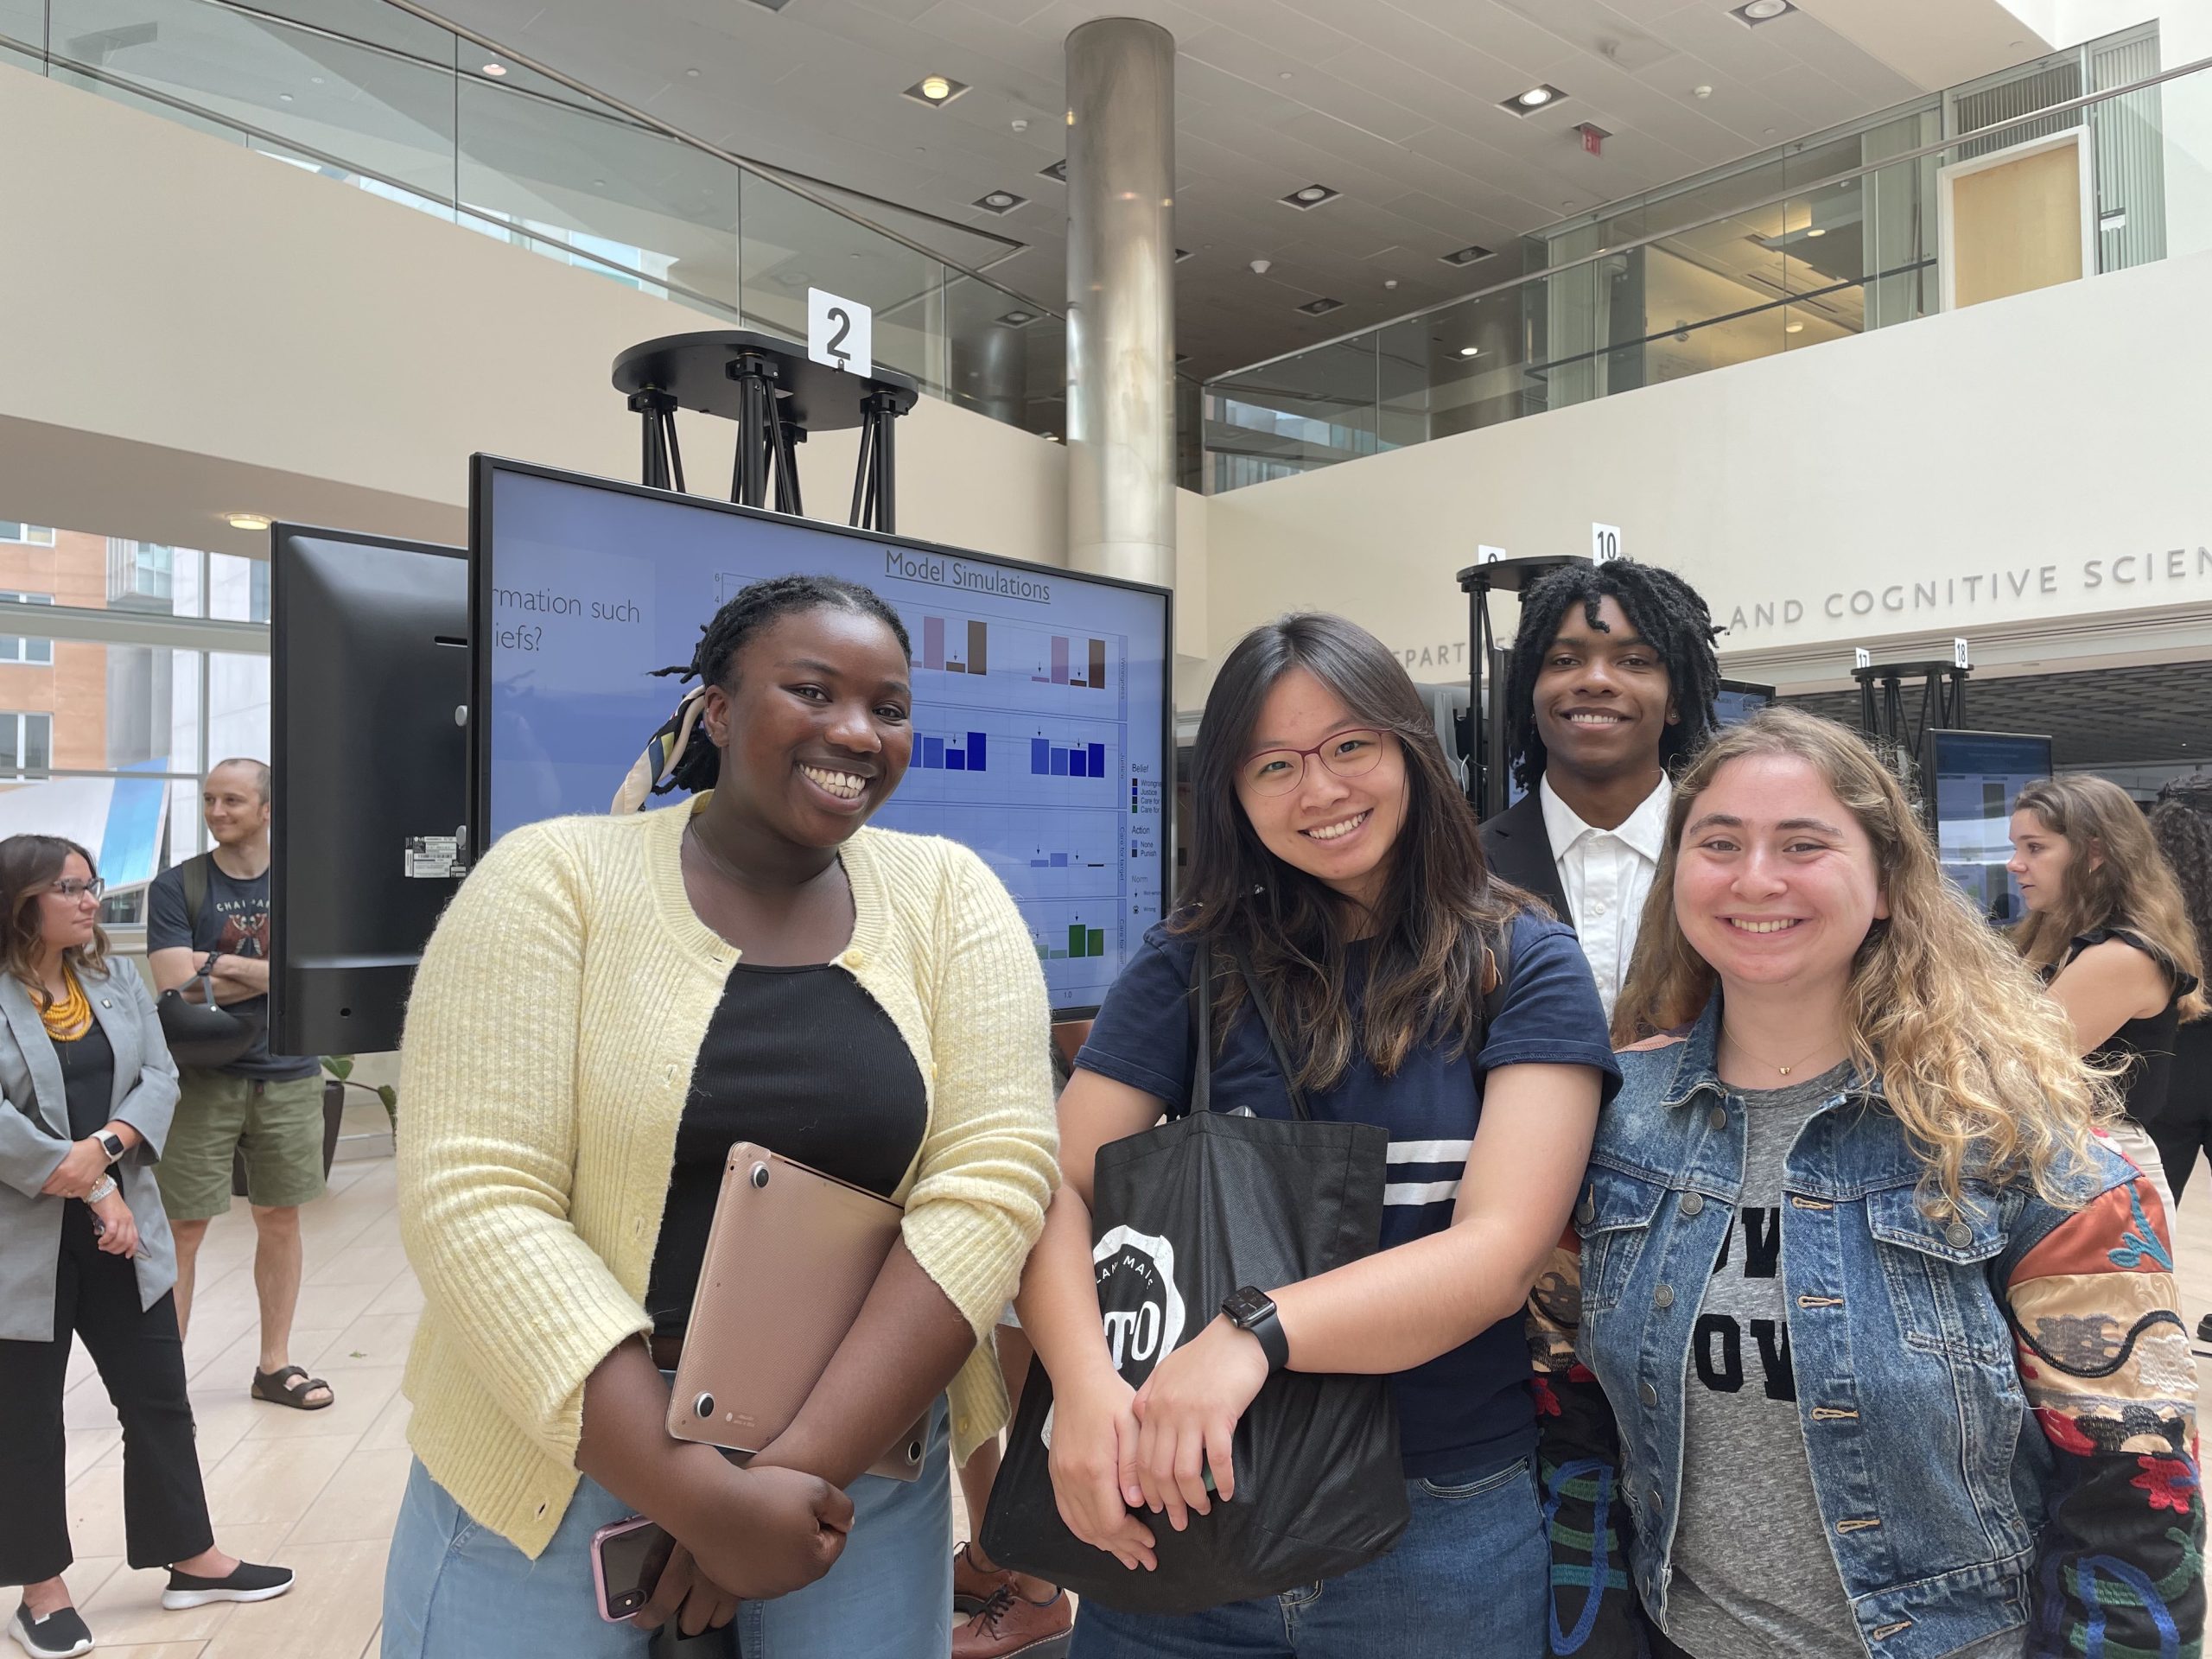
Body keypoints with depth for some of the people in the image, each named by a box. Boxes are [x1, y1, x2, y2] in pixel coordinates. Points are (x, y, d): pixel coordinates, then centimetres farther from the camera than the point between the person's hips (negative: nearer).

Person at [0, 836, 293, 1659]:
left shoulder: (116, 982, 7)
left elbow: (160, 1079, 1)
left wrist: (103, 1147, -17)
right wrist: (91, 1191, -18)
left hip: (122, 1229, 5)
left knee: (159, 1398, 12)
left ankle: (193, 1560, 25)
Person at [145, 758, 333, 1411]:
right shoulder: (176, 886, -1)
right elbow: (178, 986, -12)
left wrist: (221, 965, -12)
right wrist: (272, 972, -9)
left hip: (289, 1077, 2)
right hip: (202, 1079, -2)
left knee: (280, 1217, 11)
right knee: (181, 1228, 0)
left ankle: (274, 1363, 24)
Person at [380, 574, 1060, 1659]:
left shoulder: (949, 898, -3)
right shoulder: (554, 879, -8)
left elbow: (990, 1184, -10)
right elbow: (474, 1200, -15)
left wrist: (802, 1465, -17)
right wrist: (702, 1497, -19)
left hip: (862, 1449, 2)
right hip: (562, 1458, -1)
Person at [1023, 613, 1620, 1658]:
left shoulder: (1524, 970, -6)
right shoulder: (1195, 962, -2)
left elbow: (1500, 1254, -16)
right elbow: (1060, 1187, -6)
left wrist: (1257, 1331, -31)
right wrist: (1084, 1381, -25)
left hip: (1439, 1530, -1)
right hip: (1182, 1505, 1)